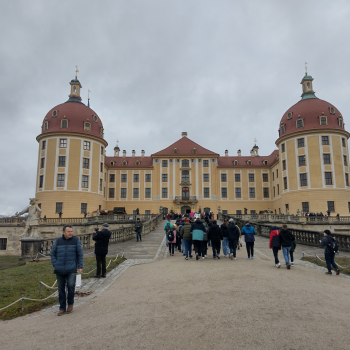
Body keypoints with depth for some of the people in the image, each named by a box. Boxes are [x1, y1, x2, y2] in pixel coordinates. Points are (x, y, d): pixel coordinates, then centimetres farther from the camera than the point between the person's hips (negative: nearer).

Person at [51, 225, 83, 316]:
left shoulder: (76, 240, 1)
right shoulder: (58, 241, 5)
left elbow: (80, 254, 3)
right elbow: (52, 254, 11)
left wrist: (80, 267, -1)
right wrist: (55, 265, 1)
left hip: (71, 269, -2)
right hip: (59, 270, 2)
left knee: (71, 285, -15)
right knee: (61, 288, 7)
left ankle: (70, 304, 10)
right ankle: (62, 308, 21)